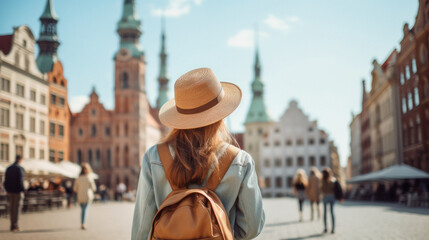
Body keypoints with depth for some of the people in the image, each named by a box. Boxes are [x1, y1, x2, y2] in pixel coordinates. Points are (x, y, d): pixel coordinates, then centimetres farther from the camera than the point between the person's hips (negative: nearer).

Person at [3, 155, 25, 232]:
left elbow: (6, 181, 10)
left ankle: (13, 225, 16)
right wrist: (22, 192, -16)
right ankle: (14, 226, -2)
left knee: (11, 208, 11)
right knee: (16, 208, -2)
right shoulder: (20, 168, -13)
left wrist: (7, 191, 15)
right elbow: (20, 181, -18)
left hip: (10, 191, 6)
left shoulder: (8, 168, 9)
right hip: (17, 191, -6)